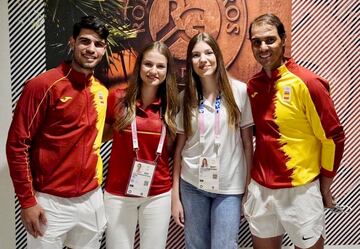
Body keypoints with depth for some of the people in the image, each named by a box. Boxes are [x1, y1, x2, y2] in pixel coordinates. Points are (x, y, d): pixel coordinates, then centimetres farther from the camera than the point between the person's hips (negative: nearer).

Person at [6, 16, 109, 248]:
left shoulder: (102, 91, 5)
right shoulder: (43, 85, -14)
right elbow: (16, 145, -12)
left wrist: (95, 184, 9)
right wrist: (27, 201, -12)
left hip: (92, 199, 6)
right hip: (51, 202, -5)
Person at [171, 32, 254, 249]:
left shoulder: (239, 90, -5)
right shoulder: (186, 97, 1)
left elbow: (247, 140, 0)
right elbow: (179, 146, 3)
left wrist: (249, 184, -1)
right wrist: (175, 194, 3)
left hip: (230, 186, -2)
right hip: (192, 184, 2)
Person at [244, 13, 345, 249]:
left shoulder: (307, 83, -14)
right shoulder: (253, 85, 3)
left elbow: (333, 137, -9)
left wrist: (325, 186, -3)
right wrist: (252, 179, 13)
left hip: (300, 189, -5)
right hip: (260, 188, 5)